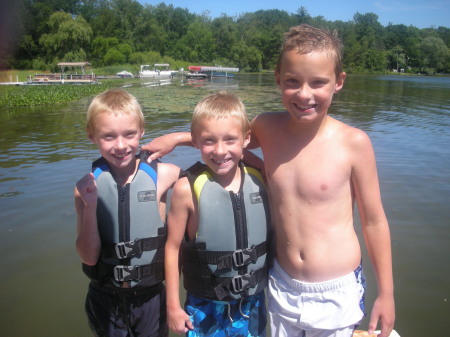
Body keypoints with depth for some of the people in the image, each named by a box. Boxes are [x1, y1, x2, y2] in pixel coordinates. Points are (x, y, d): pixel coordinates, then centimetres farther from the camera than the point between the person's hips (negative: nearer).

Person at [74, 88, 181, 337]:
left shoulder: (162, 175, -14)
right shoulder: (89, 186, -11)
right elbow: (89, 257, -11)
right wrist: (90, 205, -24)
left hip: (151, 297, -1)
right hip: (105, 300, 1)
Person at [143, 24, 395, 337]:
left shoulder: (353, 142, -16)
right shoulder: (266, 128, -8)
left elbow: (374, 220, -7)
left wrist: (386, 293, 0)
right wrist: (178, 137, 4)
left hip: (337, 293, -3)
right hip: (283, 288, 3)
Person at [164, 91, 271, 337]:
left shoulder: (260, 180, -8)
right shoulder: (187, 189, -18)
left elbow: (274, 238, 4)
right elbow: (173, 248, -9)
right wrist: (173, 305, -3)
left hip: (253, 305, 3)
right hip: (205, 309, -2)